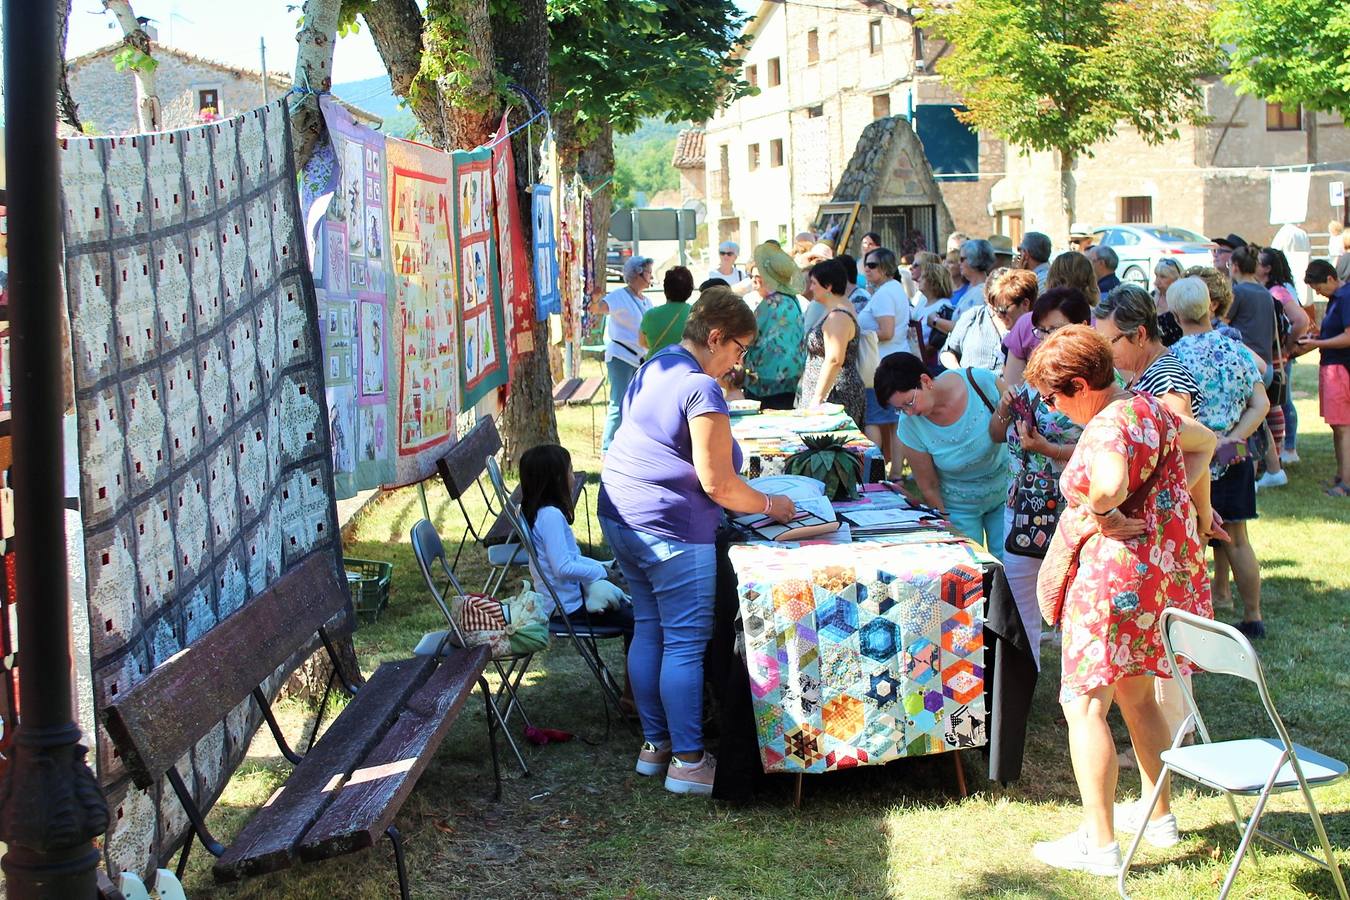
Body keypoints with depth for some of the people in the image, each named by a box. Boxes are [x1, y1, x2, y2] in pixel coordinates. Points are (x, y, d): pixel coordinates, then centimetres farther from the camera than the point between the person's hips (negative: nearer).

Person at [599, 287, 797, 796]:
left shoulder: (654, 368, 13)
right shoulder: (701, 389, -17)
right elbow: (718, 484, -17)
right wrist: (769, 505, 0)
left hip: (620, 518, 10)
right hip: (670, 532, -10)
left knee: (648, 629, 16)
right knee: (686, 643, -2)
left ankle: (654, 745, 24)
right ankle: (688, 761, 4)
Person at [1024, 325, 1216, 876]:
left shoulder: (1108, 427, -20)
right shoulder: (1149, 408, 10)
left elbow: (1110, 485, -40)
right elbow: (1205, 442, 27)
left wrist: (1093, 511, -18)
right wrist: (1198, 507, 23)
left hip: (1118, 576, -10)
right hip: (1168, 567, 10)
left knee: (1085, 704, -4)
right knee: (1135, 694, 22)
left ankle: (1100, 844, -3)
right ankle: (1159, 814, 33)